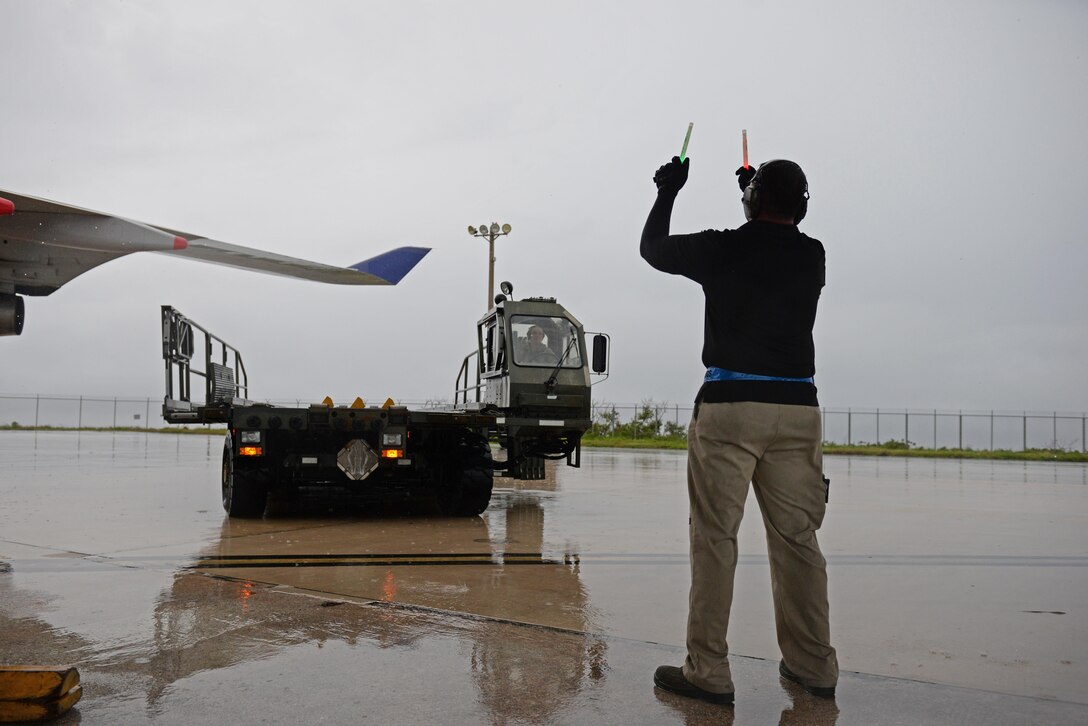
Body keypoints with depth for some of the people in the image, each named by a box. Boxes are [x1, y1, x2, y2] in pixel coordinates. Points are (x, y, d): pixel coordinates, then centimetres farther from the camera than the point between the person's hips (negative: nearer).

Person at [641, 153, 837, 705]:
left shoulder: (723, 249, -1)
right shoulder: (812, 256, 10)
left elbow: (652, 247, 15)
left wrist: (668, 191, 30)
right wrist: (757, 192, 45)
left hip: (730, 407, -4)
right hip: (798, 410, 4)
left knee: (714, 539, -1)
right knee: (797, 538, 10)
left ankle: (707, 673, 1)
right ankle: (813, 666, 18)